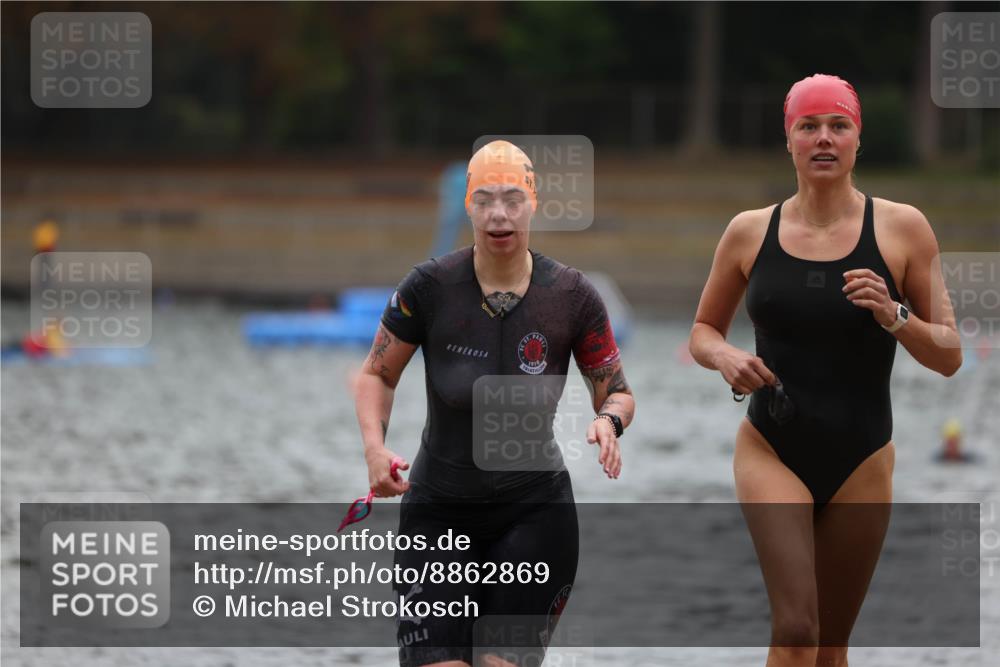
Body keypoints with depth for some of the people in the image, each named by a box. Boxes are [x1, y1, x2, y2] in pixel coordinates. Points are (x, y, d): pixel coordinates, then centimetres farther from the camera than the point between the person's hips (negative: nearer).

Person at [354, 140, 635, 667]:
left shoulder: (572, 296, -7)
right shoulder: (431, 287, -10)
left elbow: (617, 392, 4)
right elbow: (377, 374, 2)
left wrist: (609, 421, -20)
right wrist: (375, 447, -16)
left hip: (535, 511, 0)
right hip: (438, 515, 0)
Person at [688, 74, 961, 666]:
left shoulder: (902, 228, -3)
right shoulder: (750, 232, 1)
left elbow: (950, 356, -1)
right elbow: (704, 330, 14)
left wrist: (893, 317, -20)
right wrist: (725, 357, -8)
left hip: (862, 461, 1)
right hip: (772, 454, -1)